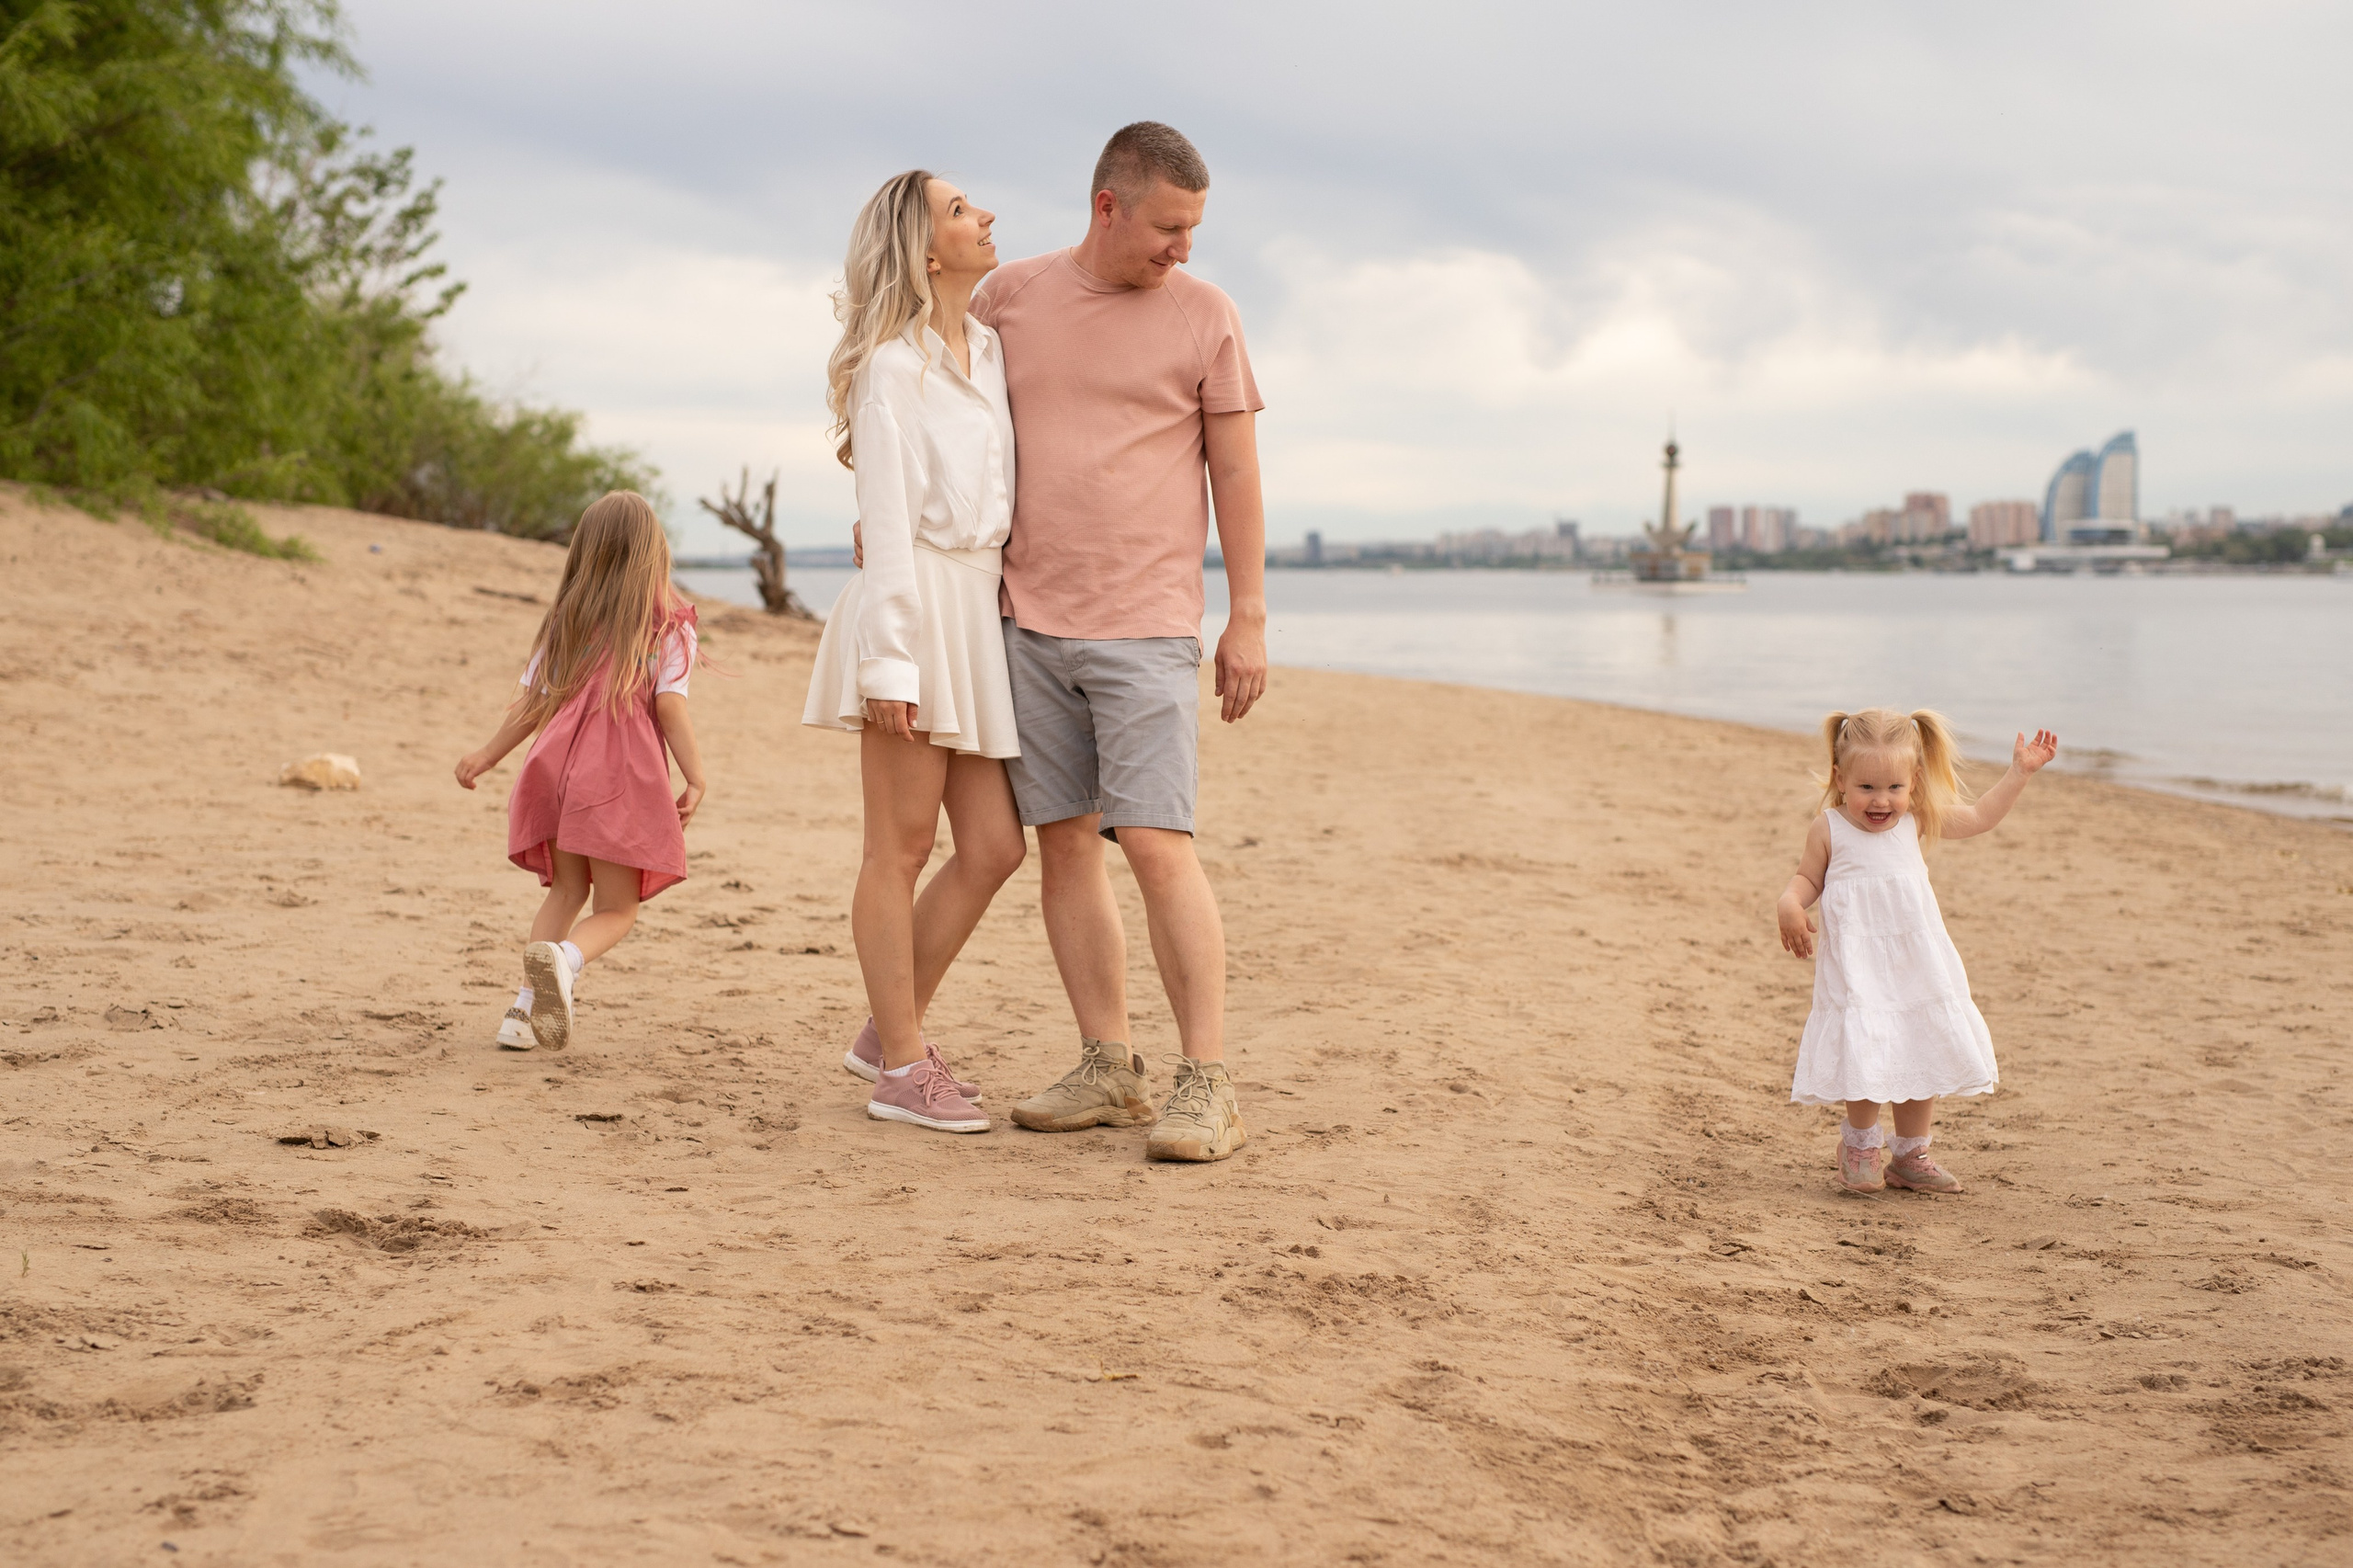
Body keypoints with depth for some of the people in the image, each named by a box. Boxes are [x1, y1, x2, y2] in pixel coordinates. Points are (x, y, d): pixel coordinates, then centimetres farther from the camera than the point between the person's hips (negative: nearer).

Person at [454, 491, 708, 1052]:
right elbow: (670, 706, -6)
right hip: (622, 777, -4)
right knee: (616, 909, 6)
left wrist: (485, 757, 28)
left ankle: (527, 1006, 7)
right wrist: (696, 781, -2)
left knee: (565, 892, 20)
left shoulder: (567, 620, 15)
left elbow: (532, 704, 15)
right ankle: (564, 958, -27)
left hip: (557, 763, 4)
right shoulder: (668, 624, 4)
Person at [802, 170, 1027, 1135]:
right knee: (903, 847, -1)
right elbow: (888, 518, -12)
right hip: (913, 606, -8)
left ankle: (890, 1031, 20)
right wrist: (891, 658, -17)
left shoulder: (992, 351, 16)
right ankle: (902, 1070, 6)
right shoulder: (891, 366, -7)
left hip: (980, 612, 8)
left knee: (993, 847, 6)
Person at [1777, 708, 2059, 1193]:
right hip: (1857, 966, -4)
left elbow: (1980, 817, 15)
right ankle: (1860, 1140, 10)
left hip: (1918, 963, 4)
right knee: (1867, 1056, -17)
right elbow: (1808, 878, 5)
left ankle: (1910, 1154, 24)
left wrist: (2019, 772, 12)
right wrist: (1790, 904, -15)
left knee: (1927, 1055, 6)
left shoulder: (1918, 820, 4)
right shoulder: (1829, 830, -5)